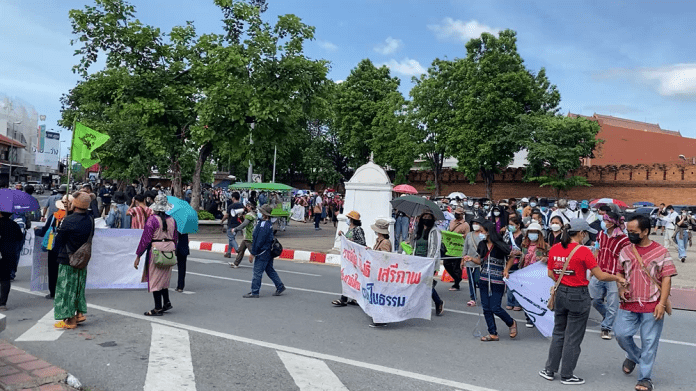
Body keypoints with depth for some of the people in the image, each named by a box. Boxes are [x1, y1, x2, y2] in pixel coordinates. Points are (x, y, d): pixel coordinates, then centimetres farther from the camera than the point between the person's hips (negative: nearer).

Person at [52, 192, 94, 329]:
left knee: (66, 288, 4)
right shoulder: (90, 219, -2)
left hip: (67, 260, -6)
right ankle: (80, 312, 22)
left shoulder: (68, 221, -19)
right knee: (79, 286, 19)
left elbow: (58, 241, -10)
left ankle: (70, 319, 9)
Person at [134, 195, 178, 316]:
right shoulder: (172, 220, 6)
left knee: (155, 279, 3)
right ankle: (167, 302, 21)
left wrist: (138, 256, -7)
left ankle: (158, 308, 7)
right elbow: (175, 238, 12)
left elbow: (145, 238, -12)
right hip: (170, 250, 6)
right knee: (164, 278, 21)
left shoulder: (152, 219, -11)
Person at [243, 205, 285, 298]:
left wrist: (253, 252, -13)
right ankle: (280, 286, 22)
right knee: (270, 270, 18)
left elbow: (259, 241, -22)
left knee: (257, 272, -1)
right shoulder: (269, 224, 11)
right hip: (268, 251, 10)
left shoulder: (264, 225, -22)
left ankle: (254, 293, 6)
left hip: (263, 252, -10)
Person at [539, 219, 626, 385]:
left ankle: (550, 370, 24)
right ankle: (567, 376, 18)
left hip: (560, 293, 5)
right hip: (578, 296, -5)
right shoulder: (583, 251, -17)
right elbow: (600, 276, -12)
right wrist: (618, 278, 3)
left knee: (558, 333, 18)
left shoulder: (554, 249, -1)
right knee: (573, 337, 7)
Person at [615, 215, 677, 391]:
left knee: (649, 343, 3)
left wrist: (662, 303, -13)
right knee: (621, 333, 0)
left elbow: (666, 279, -6)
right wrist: (621, 289, -1)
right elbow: (620, 273, 17)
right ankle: (633, 356, 31)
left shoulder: (661, 252, -5)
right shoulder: (625, 251, 5)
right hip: (629, 304, 3)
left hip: (652, 306, -3)